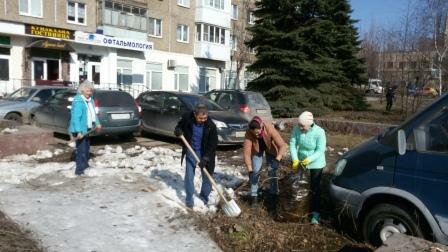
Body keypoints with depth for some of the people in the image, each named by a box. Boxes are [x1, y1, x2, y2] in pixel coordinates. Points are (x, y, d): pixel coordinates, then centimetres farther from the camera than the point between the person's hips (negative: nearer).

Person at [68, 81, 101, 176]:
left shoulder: (90, 100, 11)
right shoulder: (78, 101, -20)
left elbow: (93, 113, 24)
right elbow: (76, 118, -26)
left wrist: (97, 123, 12)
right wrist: (79, 131, -32)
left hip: (87, 129, 10)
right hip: (81, 130, -10)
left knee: (86, 149, 21)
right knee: (81, 150, -10)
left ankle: (85, 166, 36)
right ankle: (79, 169, -4)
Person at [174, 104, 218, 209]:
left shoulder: (211, 126, -23)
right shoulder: (187, 117, -16)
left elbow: (213, 144, -18)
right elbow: (180, 125, 6)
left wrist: (205, 158, -24)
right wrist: (178, 130, -17)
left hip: (205, 153, -1)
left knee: (207, 176, 7)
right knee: (189, 176, 1)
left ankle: (204, 198, 27)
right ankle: (189, 199, 16)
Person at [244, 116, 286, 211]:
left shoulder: (270, 129, -39)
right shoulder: (249, 133, -35)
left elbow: (282, 145, -38)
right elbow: (247, 152, -32)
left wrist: (277, 160, -49)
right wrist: (250, 170, -34)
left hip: (270, 148, -1)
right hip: (256, 149, 1)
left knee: (272, 171, -3)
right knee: (255, 171, -5)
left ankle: (274, 195, 14)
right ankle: (254, 196, 10)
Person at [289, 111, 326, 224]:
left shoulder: (319, 132, -26)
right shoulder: (296, 129, -17)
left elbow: (320, 150, -23)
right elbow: (292, 144, -14)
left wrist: (309, 159, -36)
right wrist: (295, 159, -26)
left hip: (316, 164, -4)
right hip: (301, 162, 4)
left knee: (315, 188, 2)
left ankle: (315, 213, 13)